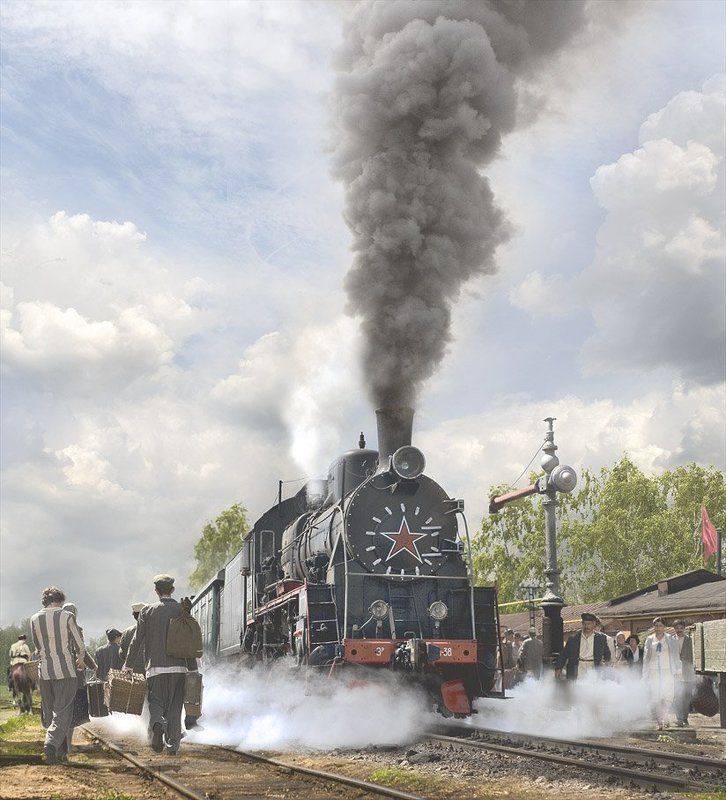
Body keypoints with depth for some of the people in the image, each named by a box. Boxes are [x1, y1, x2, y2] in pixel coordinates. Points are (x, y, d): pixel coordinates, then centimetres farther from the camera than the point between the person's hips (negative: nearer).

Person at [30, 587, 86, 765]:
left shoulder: (34, 619, 3)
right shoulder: (67, 616, -5)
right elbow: (80, 646, 0)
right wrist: (80, 660, 21)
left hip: (44, 671, 3)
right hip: (66, 671, -3)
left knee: (49, 713, 13)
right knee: (63, 712, -2)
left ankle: (61, 753, 15)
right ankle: (51, 743, -24)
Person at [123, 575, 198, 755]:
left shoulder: (147, 611, 0)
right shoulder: (182, 611, 2)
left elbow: (137, 640, 0)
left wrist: (128, 665, 9)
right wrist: (192, 669, 7)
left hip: (156, 666, -1)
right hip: (178, 667, 1)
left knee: (155, 702, 9)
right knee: (175, 707, 8)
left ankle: (157, 724, -22)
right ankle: (172, 746, 6)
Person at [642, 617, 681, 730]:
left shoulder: (671, 640, 7)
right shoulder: (649, 640, 9)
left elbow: (675, 656, 7)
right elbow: (645, 658, 12)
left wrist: (678, 671, 0)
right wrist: (645, 674, 9)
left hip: (667, 671, -1)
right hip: (653, 672, 1)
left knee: (668, 697, -8)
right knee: (655, 698, -6)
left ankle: (664, 718, 9)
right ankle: (659, 722, 0)